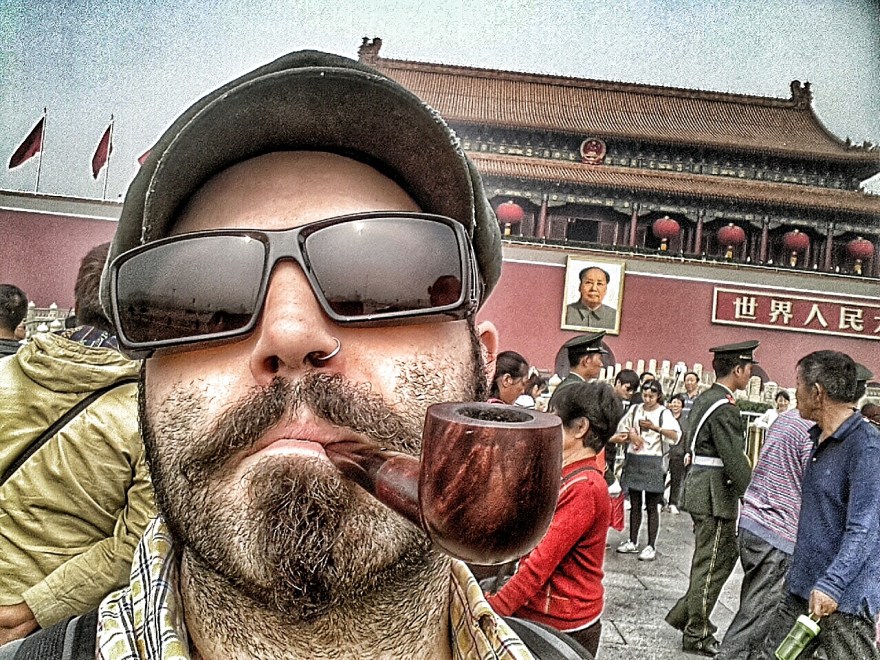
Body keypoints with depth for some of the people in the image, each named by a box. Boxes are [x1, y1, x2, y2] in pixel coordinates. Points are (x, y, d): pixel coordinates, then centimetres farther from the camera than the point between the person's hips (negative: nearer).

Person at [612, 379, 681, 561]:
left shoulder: (664, 413, -5)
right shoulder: (635, 409, 8)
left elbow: (676, 436, -19)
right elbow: (621, 430, 14)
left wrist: (655, 427, -31)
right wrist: (632, 435, -6)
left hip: (653, 463, -4)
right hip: (634, 460, 5)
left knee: (652, 506, -1)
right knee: (635, 504, 11)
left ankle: (651, 546, 5)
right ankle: (633, 542, 20)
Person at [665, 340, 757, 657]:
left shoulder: (704, 398, 11)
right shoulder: (725, 408, -19)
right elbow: (735, 460, -21)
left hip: (699, 485, 10)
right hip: (715, 493, -10)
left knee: (725, 555, 19)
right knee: (711, 565, 2)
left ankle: (685, 613, 26)